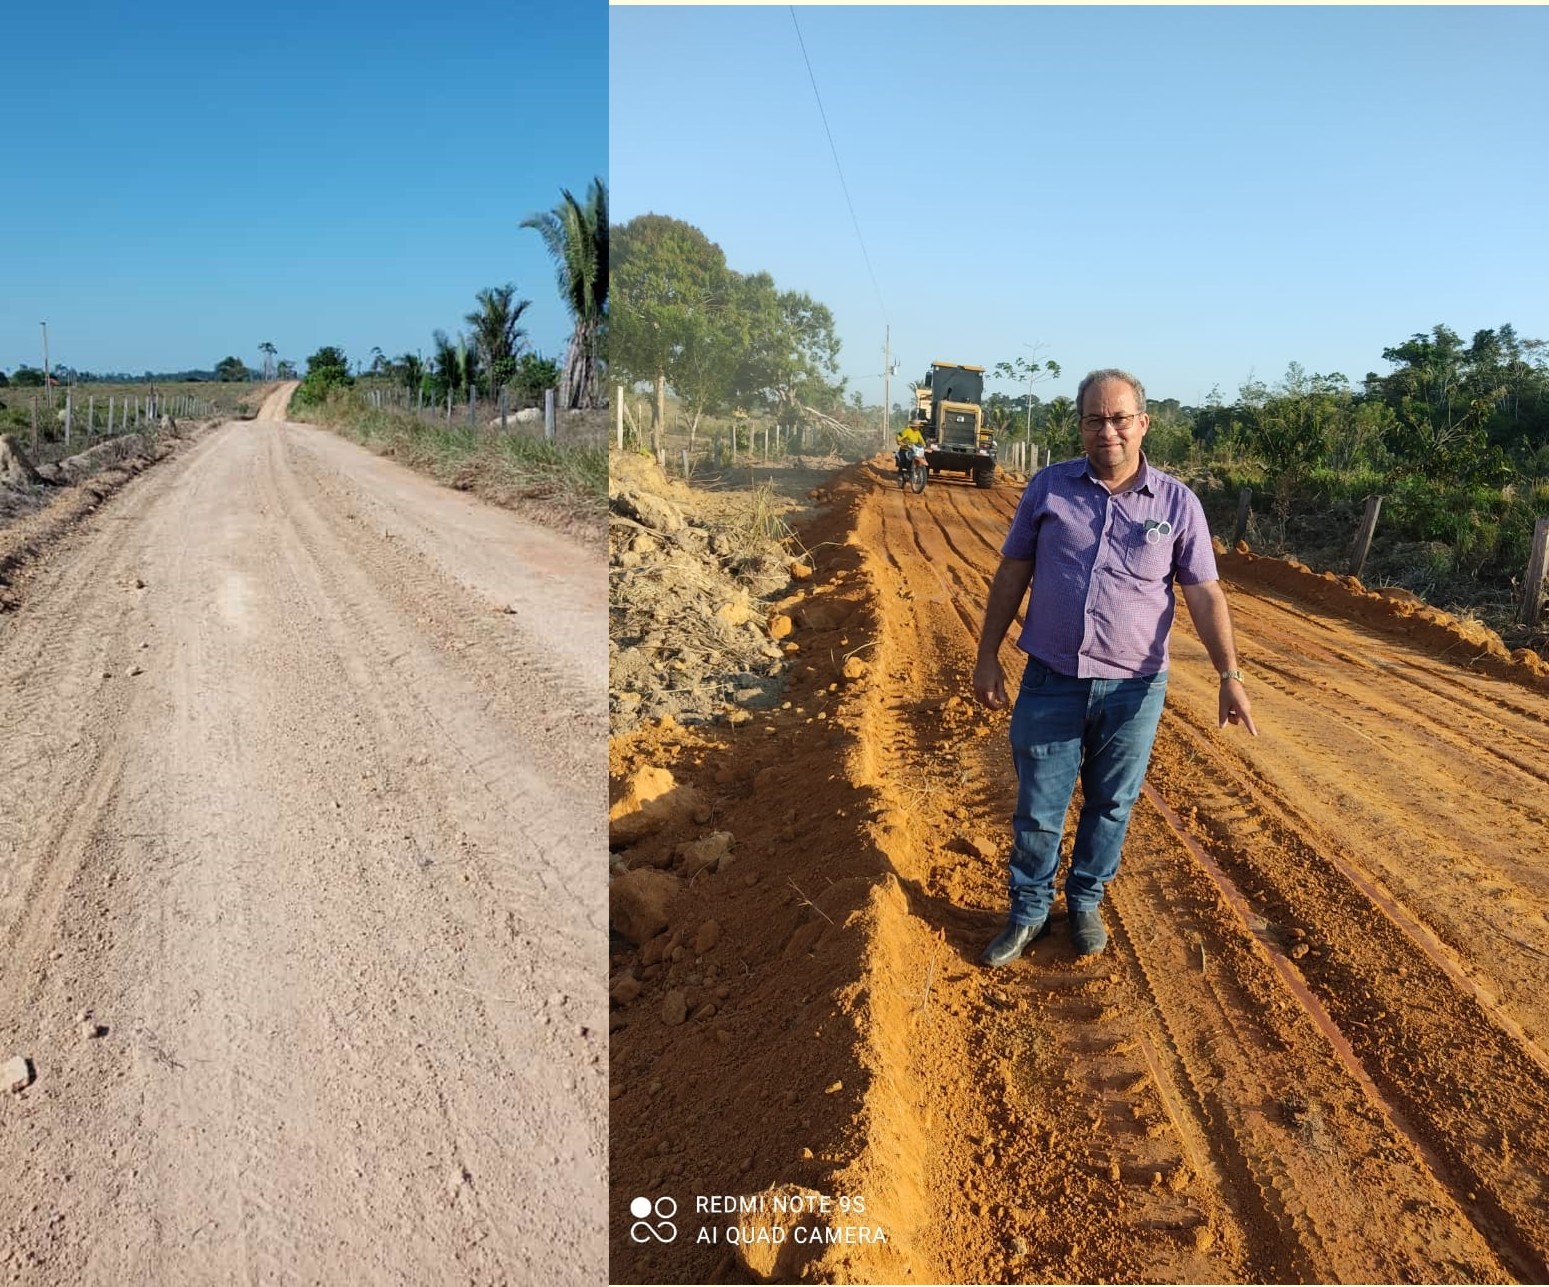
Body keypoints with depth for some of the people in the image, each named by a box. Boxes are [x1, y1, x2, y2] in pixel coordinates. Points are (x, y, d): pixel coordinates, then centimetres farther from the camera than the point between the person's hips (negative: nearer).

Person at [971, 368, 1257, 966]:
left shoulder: (1177, 502, -2)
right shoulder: (1048, 486, 0)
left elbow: (1204, 595, -2)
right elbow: (1012, 573, 4)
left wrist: (1230, 676, -10)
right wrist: (987, 656, 2)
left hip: (1133, 690, 0)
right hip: (1050, 682, 0)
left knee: (1110, 806, 15)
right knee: (1037, 809, 8)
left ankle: (1085, 903, 37)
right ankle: (1028, 912, 29)